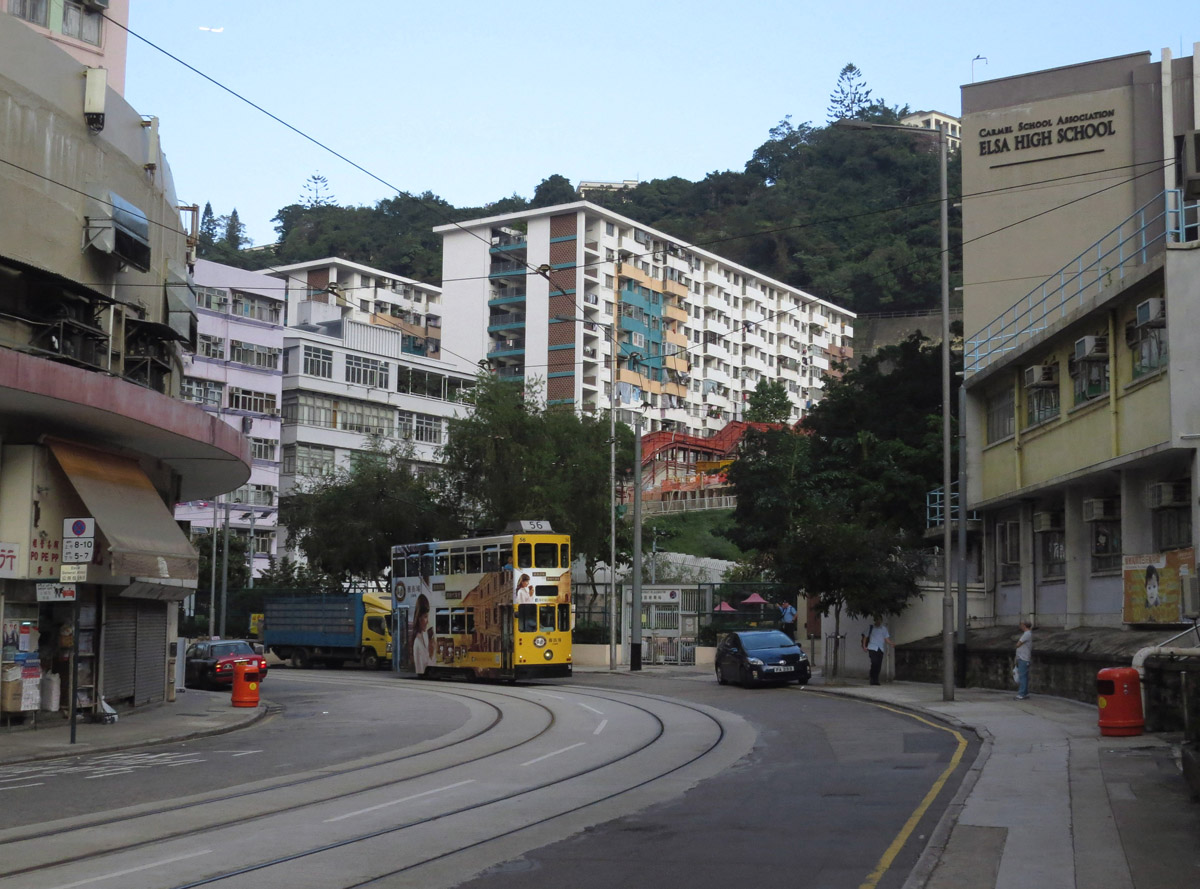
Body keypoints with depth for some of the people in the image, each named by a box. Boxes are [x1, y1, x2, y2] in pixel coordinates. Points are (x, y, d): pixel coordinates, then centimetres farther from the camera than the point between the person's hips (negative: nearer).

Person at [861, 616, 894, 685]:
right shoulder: (870, 628, 8)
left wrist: (892, 643, -9)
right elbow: (865, 637, 10)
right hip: (872, 648, -3)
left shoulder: (884, 629, 14)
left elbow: (887, 639, 10)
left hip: (880, 649, 3)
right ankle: (873, 680, -10)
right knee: (874, 663, -16)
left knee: (878, 665, -2)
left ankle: (875, 680, 8)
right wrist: (864, 646, -2)